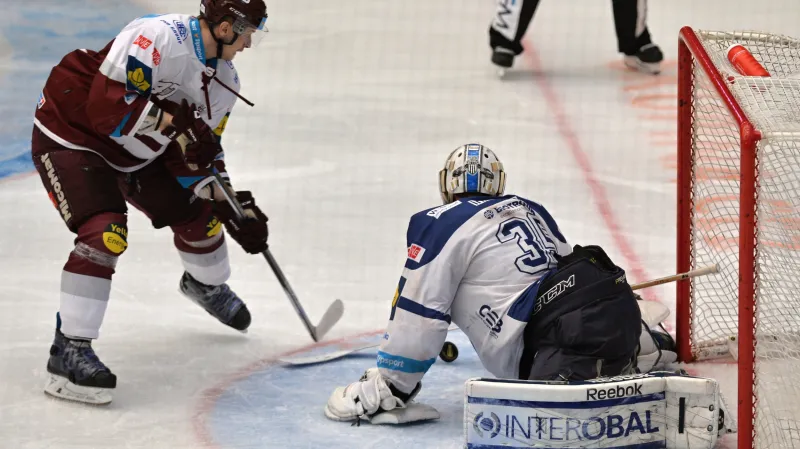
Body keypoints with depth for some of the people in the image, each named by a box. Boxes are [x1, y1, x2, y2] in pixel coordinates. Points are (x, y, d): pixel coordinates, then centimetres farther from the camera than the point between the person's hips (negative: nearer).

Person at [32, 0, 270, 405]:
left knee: (197, 213, 13)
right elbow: (106, 105, -35)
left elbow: (199, 151, 5)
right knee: (105, 232, -27)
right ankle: (68, 352, -22)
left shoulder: (224, 79, -2)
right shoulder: (159, 38, -30)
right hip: (70, 136, -9)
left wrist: (237, 207, -4)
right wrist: (175, 122, -36)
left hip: (134, 152, 9)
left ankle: (206, 285, 47)